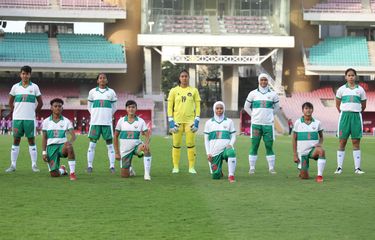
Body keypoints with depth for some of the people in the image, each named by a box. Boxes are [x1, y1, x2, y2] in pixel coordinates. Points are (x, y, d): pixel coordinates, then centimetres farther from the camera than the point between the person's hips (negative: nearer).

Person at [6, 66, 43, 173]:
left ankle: (34, 165, 4)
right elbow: (10, 102, 15)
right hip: (17, 118, 1)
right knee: (16, 140, 2)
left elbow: (40, 103, 8)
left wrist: (35, 113, 2)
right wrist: (13, 112, 5)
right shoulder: (15, 87, 7)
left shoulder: (34, 87, 3)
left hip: (30, 119, -1)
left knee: (31, 140, 0)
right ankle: (13, 165, 5)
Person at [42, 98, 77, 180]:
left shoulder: (66, 121, 3)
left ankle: (72, 173, -31)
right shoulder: (46, 122, 6)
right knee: (54, 174, -11)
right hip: (51, 146, 1)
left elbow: (73, 136, -6)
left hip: (62, 145, -1)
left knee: (69, 146, -41)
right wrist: (44, 152, 0)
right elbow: (44, 138, 8)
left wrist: (70, 141, -30)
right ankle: (62, 170, 30)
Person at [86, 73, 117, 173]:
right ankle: (89, 165, 3)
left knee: (110, 144, 1)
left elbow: (114, 108, 14)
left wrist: (107, 115, 9)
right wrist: (95, 115, 9)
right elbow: (89, 106, 15)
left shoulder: (111, 92, 7)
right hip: (95, 122, 0)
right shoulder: (92, 92, 7)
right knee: (92, 144, -1)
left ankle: (112, 166, 4)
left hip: (107, 122, 0)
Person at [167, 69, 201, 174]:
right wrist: (171, 121, -3)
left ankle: (191, 167, 6)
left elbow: (197, 106, 7)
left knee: (191, 144, -1)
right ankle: (175, 167, 10)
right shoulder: (174, 91, 4)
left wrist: (196, 120, -2)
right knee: (176, 144, 2)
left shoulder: (194, 90, 6)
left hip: (190, 120, 0)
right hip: (177, 120, 0)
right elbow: (170, 107, 5)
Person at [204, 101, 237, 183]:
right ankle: (219, 172, 31)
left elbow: (233, 136, 10)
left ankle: (231, 176, -31)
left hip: (226, 148, -1)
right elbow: (206, 139, 11)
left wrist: (230, 144, -12)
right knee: (215, 176, -7)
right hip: (214, 151, 1)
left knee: (231, 152, -40)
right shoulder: (209, 123, 9)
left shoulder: (229, 122, 9)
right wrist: (208, 153, 1)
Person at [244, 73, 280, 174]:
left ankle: (271, 168, 6)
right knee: (254, 146, -1)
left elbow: (276, 107, 20)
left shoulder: (272, 94, 7)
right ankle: (252, 168, 3)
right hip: (256, 124, 0)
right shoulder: (253, 94, 5)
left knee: (269, 146, 0)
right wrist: (254, 116, 8)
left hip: (268, 124, 0)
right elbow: (246, 107, 15)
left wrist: (269, 115, 12)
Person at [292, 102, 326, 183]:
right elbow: (294, 139, 3)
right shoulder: (298, 123, -1)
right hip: (302, 152, 0)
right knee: (304, 177, -7)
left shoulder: (317, 123, 2)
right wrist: (295, 154, -1)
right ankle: (302, 172, 33)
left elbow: (321, 136, 13)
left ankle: (319, 176, -30)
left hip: (313, 149, 0)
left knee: (321, 150, -38)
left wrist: (320, 143, -10)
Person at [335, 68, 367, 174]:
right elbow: (337, 104, 12)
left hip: (356, 116, 0)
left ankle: (357, 168, 0)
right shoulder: (341, 89, 6)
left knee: (356, 142, 0)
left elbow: (363, 106, 14)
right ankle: (339, 167, 0)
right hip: (344, 115, 0)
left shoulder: (360, 89, 7)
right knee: (342, 142, -1)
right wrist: (344, 113, 10)